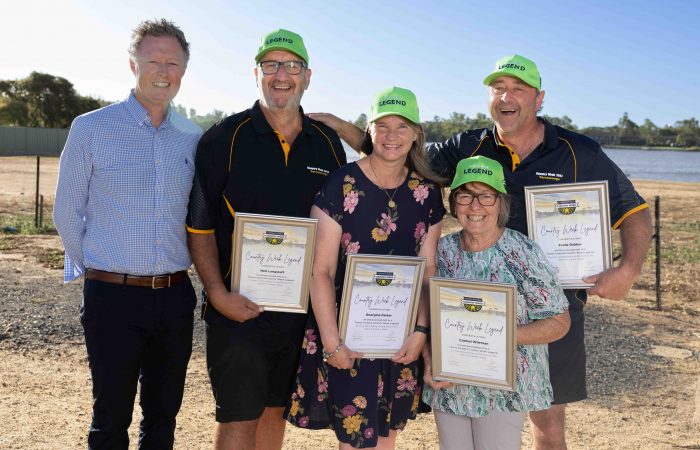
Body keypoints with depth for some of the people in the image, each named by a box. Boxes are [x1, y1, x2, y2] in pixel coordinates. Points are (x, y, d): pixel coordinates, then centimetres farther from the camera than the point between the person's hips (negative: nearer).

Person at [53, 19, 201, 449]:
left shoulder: (195, 138, 5)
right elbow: (68, 213, 0)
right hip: (113, 296, -3)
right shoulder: (91, 128, -5)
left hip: (175, 296, 3)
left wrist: (175, 268, 11)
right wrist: (95, 271, 4)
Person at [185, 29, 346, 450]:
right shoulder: (225, 138, -5)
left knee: (276, 410, 17)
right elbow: (200, 226, -6)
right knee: (239, 416, 1)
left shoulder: (329, 143, 7)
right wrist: (218, 293, -16)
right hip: (239, 306, -4)